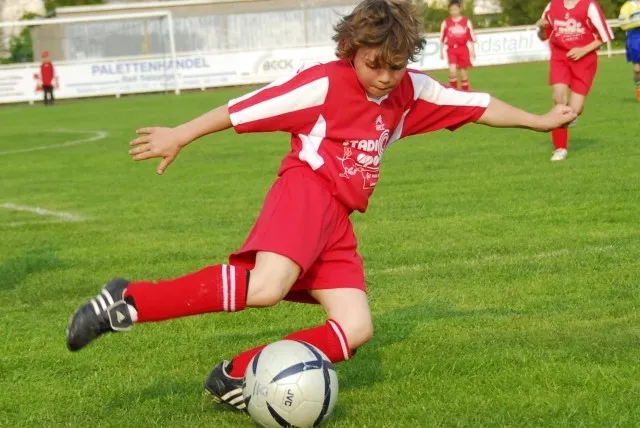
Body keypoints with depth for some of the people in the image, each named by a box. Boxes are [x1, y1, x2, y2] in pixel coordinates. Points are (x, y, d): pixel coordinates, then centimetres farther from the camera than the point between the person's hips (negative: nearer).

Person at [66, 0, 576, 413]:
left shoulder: (411, 91, 11)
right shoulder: (325, 83, -8)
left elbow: (478, 106, 18)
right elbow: (247, 107, -6)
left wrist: (538, 120, 22)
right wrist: (179, 136, -3)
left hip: (338, 220, 8)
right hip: (307, 190, -8)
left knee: (355, 329, -6)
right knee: (266, 287, -34)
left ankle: (238, 376, -3)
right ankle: (126, 302, -26)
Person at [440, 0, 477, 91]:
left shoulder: (466, 21, -1)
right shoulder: (446, 22, 1)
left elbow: (472, 38, 4)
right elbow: (442, 39, 8)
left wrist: (473, 51, 2)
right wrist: (441, 52, 8)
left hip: (463, 49, 1)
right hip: (451, 49, 0)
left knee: (463, 71, 7)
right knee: (452, 70, -17)